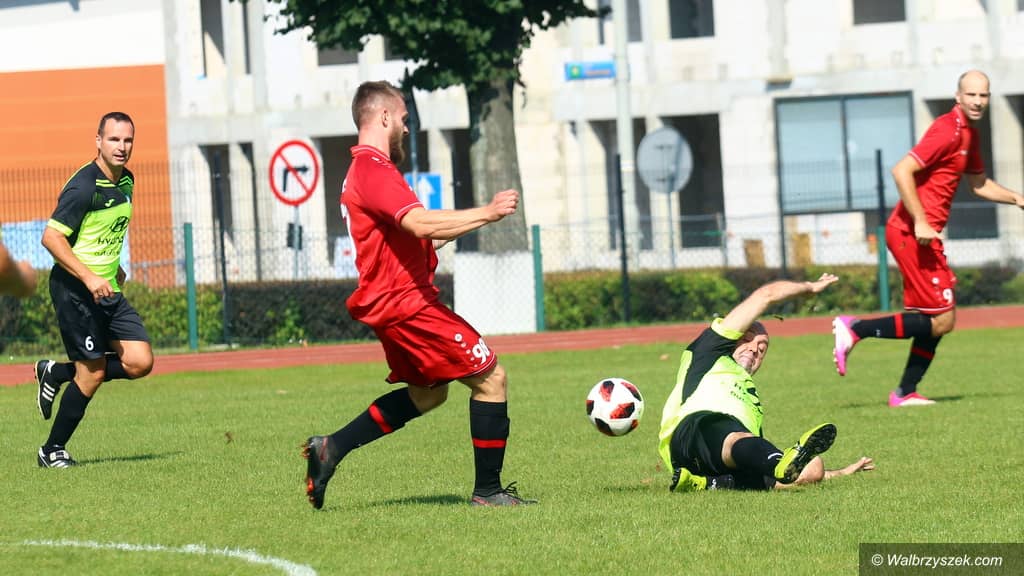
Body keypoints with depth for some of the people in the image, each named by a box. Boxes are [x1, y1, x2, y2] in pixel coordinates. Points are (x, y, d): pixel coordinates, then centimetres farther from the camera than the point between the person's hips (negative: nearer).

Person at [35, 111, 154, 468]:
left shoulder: (125, 181, 9)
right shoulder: (84, 186, -17)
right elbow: (51, 237, -20)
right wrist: (89, 278, -24)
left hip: (108, 290, 8)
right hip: (75, 291, -8)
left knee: (140, 363, -2)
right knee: (93, 372, -7)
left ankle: (56, 373, 17)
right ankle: (53, 451, 9)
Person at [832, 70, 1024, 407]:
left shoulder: (968, 133, 16)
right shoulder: (948, 131, -15)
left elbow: (979, 183, 30)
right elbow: (902, 171, -22)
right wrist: (920, 223, -24)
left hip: (922, 233, 10)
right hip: (913, 233, -10)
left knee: (937, 321, 13)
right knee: (941, 321, -10)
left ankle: (905, 393, 17)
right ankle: (856, 329, -7)